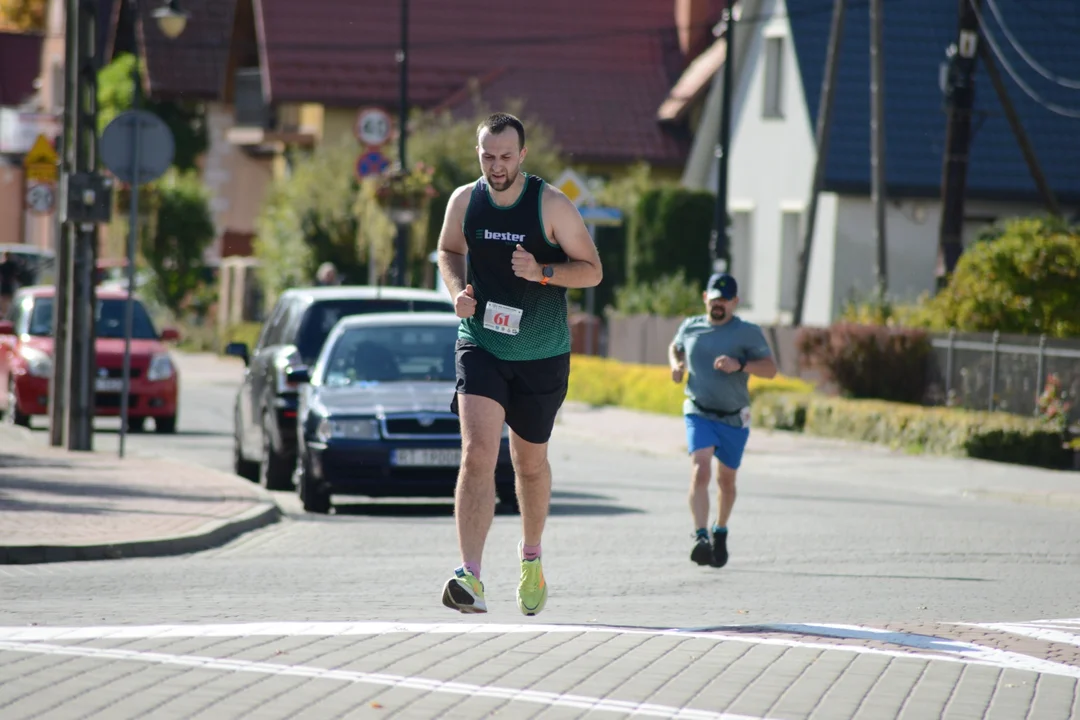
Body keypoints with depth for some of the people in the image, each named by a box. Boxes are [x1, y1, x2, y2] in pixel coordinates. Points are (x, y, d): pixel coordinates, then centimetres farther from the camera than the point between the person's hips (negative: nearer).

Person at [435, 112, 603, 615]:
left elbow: (592, 270, -7)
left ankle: (531, 556, 43)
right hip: (479, 345, 0)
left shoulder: (550, 204, -10)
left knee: (530, 461, 15)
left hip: (541, 356, 0)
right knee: (477, 454, -19)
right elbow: (449, 250, 17)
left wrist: (542, 272, -24)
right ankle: (471, 578, -28)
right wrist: (457, 290, -4)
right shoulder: (464, 201, -2)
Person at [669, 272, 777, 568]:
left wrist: (740, 365, -26)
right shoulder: (690, 327, 4)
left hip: (734, 418, 0)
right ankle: (700, 537, -30)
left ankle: (720, 532, 38)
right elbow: (675, 347, 26)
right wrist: (676, 364, 3)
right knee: (700, 470, -22)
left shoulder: (748, 332, -5)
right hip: (699, 413, 0)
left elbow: (770, 368, -10)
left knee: (726, 480, 13)